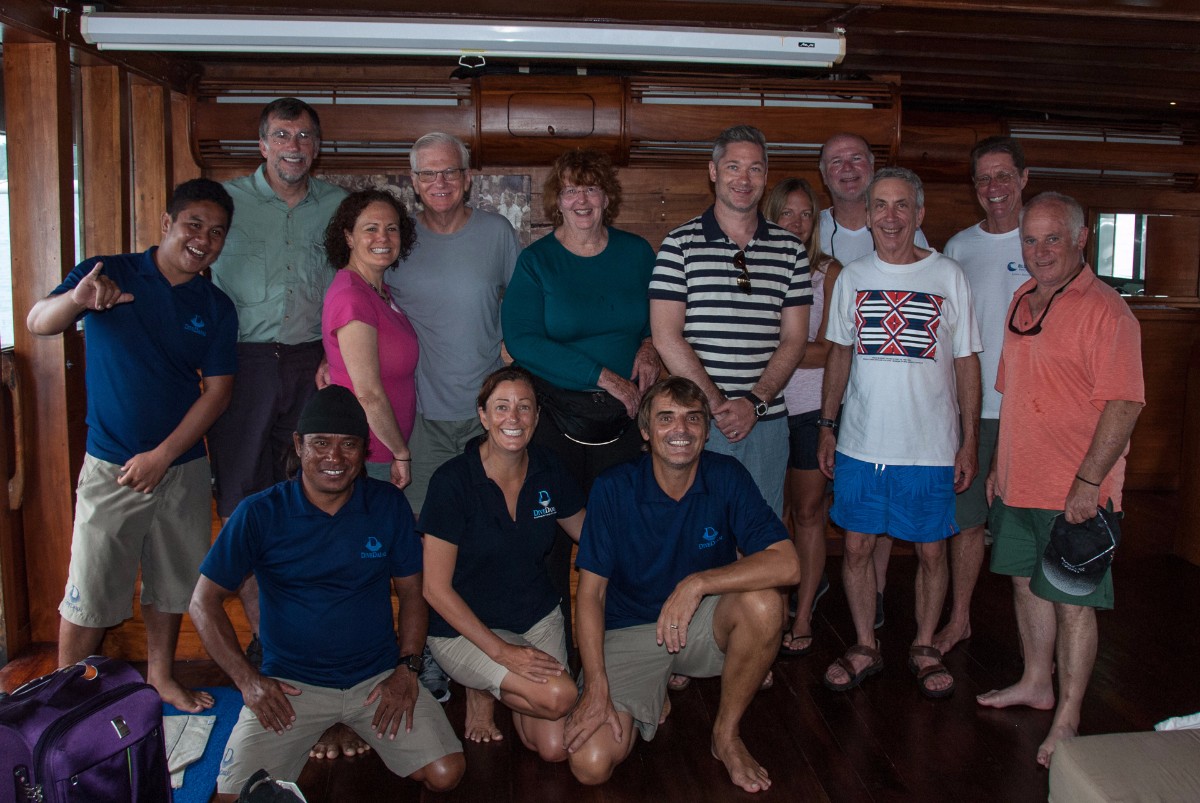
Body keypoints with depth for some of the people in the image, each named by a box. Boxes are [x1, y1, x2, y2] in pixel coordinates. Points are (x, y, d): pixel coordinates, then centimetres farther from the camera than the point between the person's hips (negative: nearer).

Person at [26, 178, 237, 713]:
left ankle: (160, 675, 35)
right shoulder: (108, 273, -4)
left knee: (172, 583, 16)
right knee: (91, 593, 1)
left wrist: (161, 456, -10)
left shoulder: (216, 308, 3)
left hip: (184, 466, 3)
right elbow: (38, 323, -16)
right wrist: (76, 300, -40)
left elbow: (217, 390, -1)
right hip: (111, 468, -3)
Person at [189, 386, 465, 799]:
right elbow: (204, 602, -1)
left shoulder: (389, 505, -1)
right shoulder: (260, 513, -7)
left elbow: (412, 590, 6)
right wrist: (248, 680, -10)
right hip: (289, 683, -1)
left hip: (379, 677, 1)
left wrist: (407, 668, -7)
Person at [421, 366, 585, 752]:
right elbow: (436, 588, -17)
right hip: (465, 627, -4)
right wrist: (500, 651, -22)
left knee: (556, 748, -7)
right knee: (558, 695, -27)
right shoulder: (453, 481, -18)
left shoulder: (548, 468, -4)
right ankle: (483, 690, 4)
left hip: (538, 615, 5)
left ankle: (504, 688, 21)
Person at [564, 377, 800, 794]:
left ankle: (727, 735, -6)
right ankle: (652, 695, 15)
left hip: (703, 624, 1)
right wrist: (597, 688, -19)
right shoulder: (613, 489, -12)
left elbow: (786, 564, -21)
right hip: (629, 632, -1)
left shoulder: (727, 477, -11)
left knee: (763, 604, -32)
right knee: (591, 764, -19)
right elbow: (591, 591, -11)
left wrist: (697, 583, -31)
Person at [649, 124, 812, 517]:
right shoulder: (681, 243, -1)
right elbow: (666, 338, -7)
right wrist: (717, 404, -12)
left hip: (767, 422, 3)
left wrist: (754, 403, -9)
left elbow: (794, 338, 5)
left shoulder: (790, 250, 9)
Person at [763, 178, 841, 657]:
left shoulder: (828, 272, -1)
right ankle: (809, 581, 35)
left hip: (813, 406, -2)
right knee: (779, 509, 12)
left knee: (808, 511, 3)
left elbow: (827, 351, -6)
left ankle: (803, 618, 12)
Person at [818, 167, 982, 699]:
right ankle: (865, 648, 24)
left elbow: (966, 362, 1)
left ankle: (924, 649, 27)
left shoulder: (948, 276, -1)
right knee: (857, 548, 7)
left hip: (931, 449, -2)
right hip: (861, 445, 2)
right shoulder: (852, 277, 5)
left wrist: (970, 441, -2)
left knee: (931, 552, 7)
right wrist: (827, 426, 9)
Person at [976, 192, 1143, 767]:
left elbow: (1123, 404, -19)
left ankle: (1067, 721, 12)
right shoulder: (1022, 302, 11)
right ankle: (1036, 683, 36)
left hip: (1075, 492, -8)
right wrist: (998, 465, 18)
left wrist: (1087, 482, -22)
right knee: (1027, 582, 18)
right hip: (1018, 482, 8)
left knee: (1072, 601, 1)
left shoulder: (1104, 311, -14)